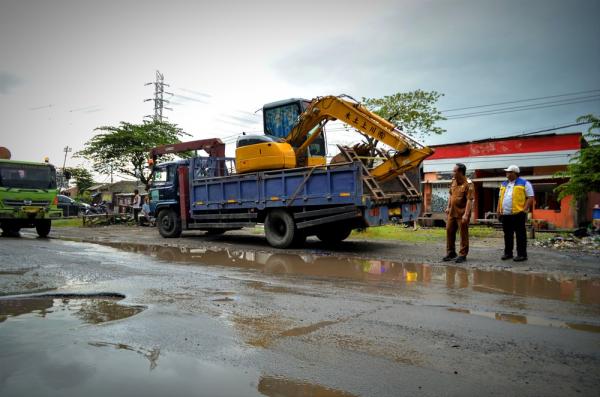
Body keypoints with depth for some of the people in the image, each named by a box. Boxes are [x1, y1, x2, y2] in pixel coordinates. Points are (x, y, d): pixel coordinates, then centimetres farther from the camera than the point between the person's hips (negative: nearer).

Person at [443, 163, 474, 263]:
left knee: (463, 234, 3)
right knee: (449, 231, 12)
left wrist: (466, 214, -25)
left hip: (462, 213, -8)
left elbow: (470, 200, -20)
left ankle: (462, 255, 13)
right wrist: (448, 207, 15)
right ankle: (450, 253, 26)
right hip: (452, 212, 8)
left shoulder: (468, 184, -15)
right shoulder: (453, 181, 8)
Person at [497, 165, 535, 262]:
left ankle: (522, 254, 3)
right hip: (505, 214, 6)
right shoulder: (504, 184, 17)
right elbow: (500, 198, 21)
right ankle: (508, 253, 20)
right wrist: (499, 210, 13)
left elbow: (530, 197, -5)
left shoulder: (524, 183, -2)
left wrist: (525, 209, -14)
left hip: (518, 214, -6)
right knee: (507, 235, 11)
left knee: (520, 235, -2)